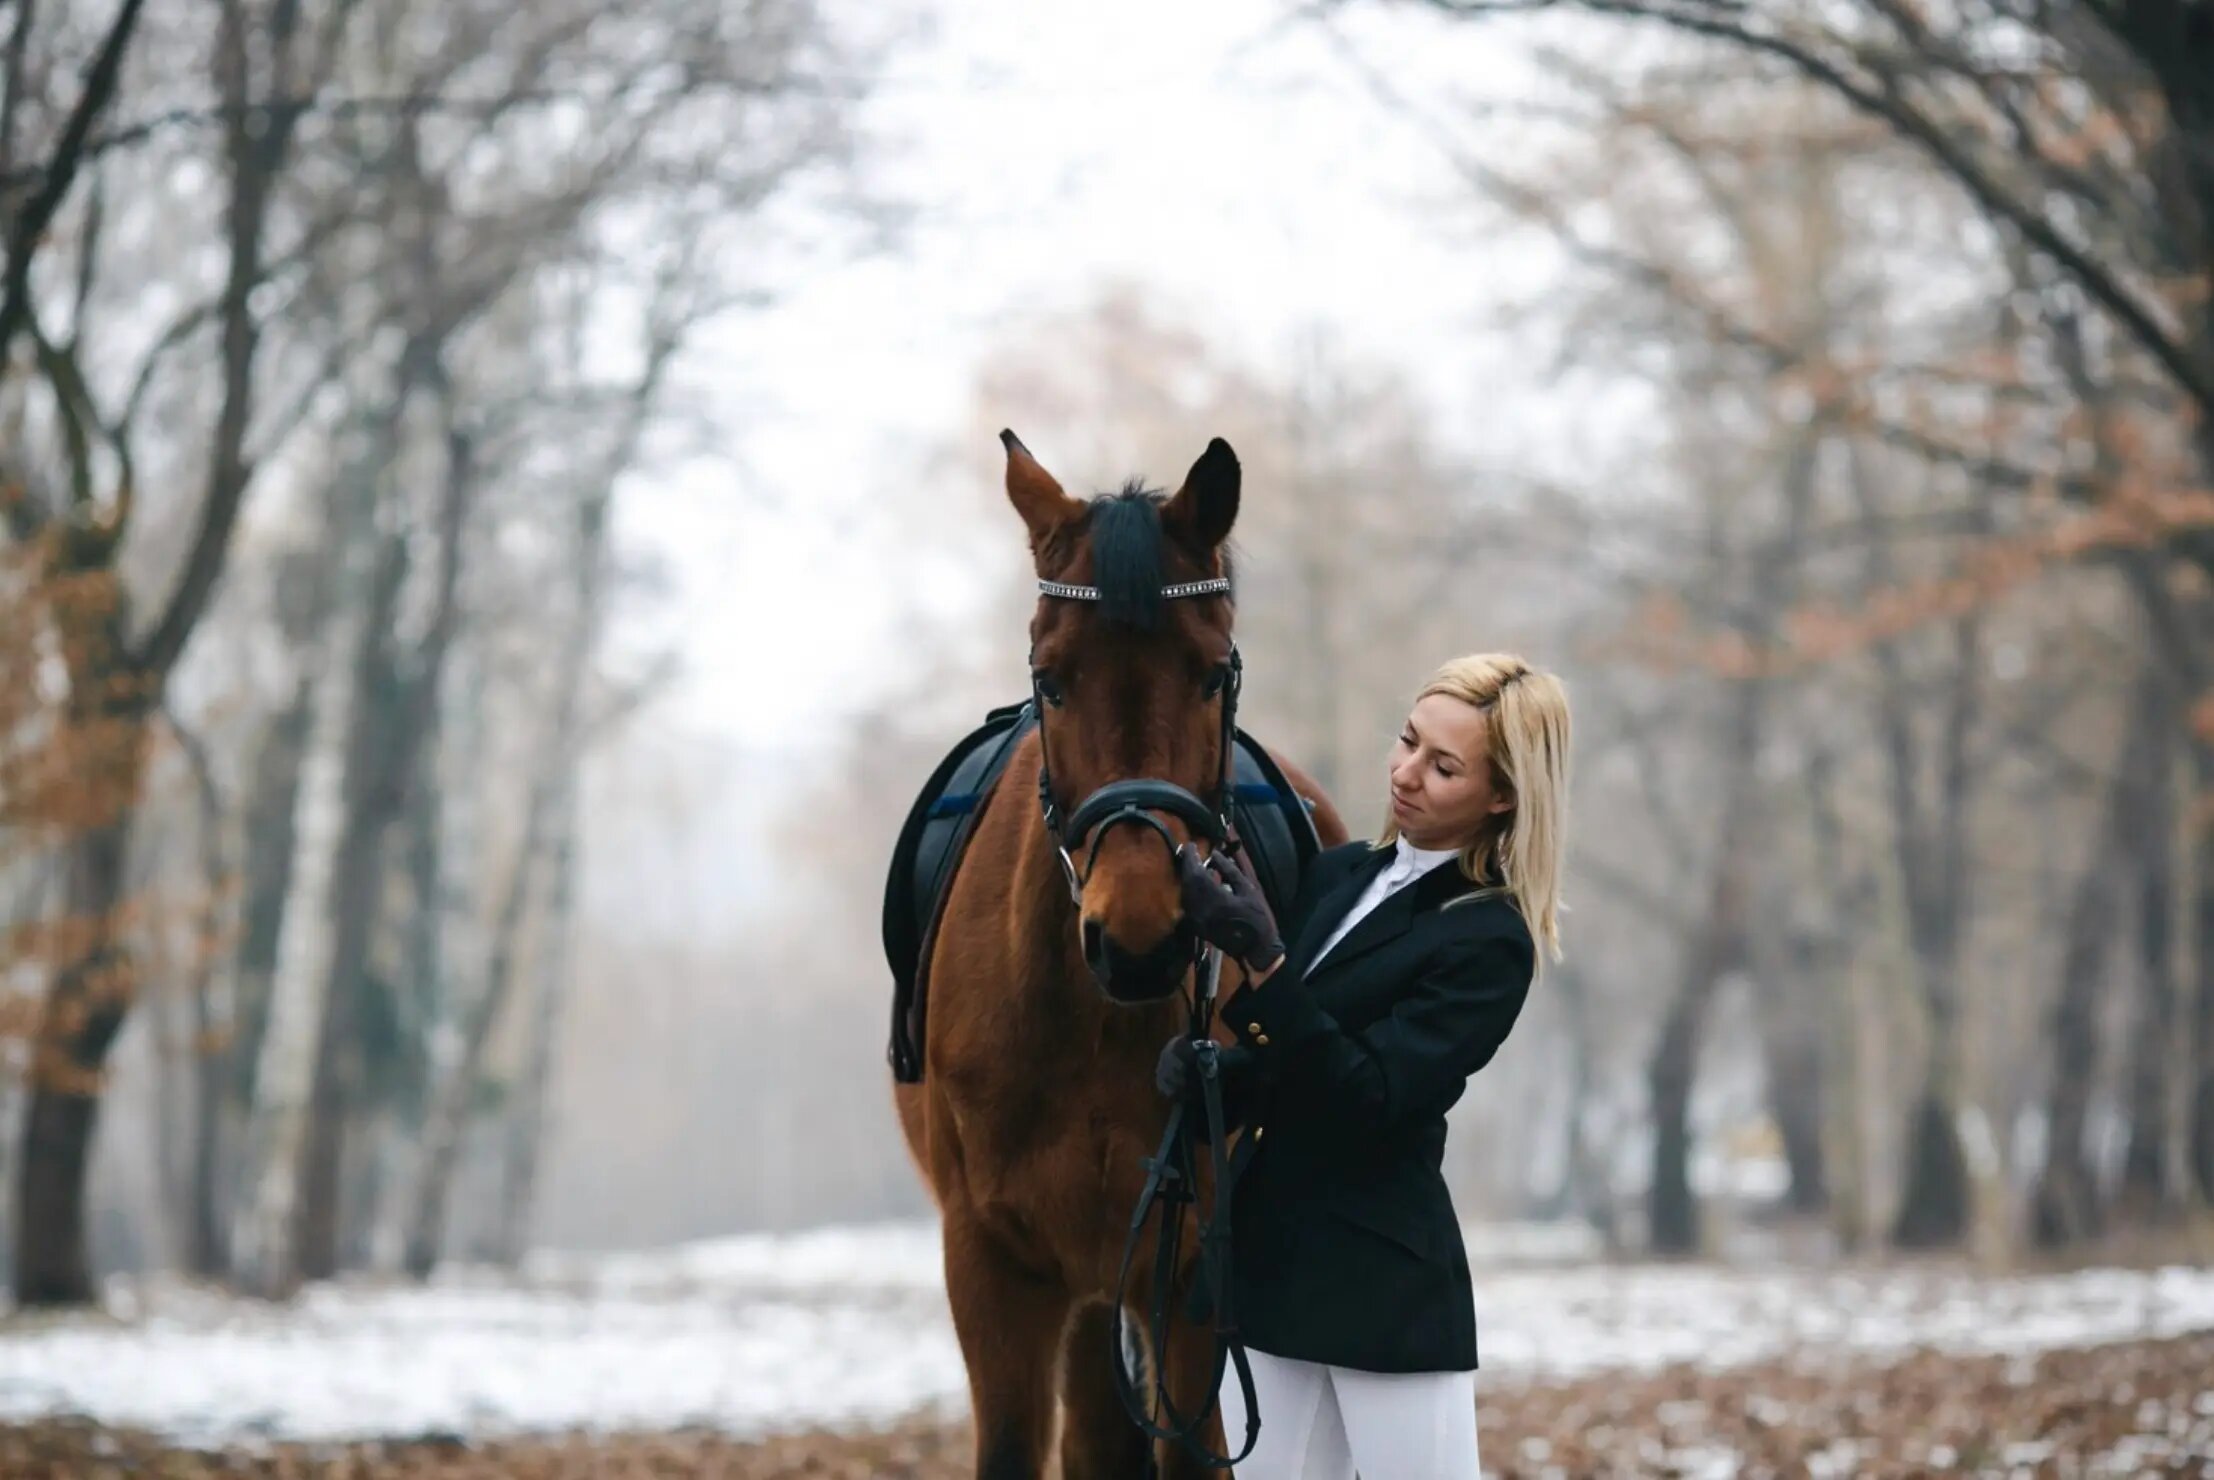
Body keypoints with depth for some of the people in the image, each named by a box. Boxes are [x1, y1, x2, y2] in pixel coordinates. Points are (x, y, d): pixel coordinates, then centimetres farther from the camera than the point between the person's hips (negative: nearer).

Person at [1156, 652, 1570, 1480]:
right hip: (1271, 1260, 7)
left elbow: (1369, 1098, -21)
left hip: (1385, 1287, -7)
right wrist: (1204, 1070, -6)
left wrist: (1261, 960, -29)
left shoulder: (1487, 942, -12)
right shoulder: (1341, 875, 10)